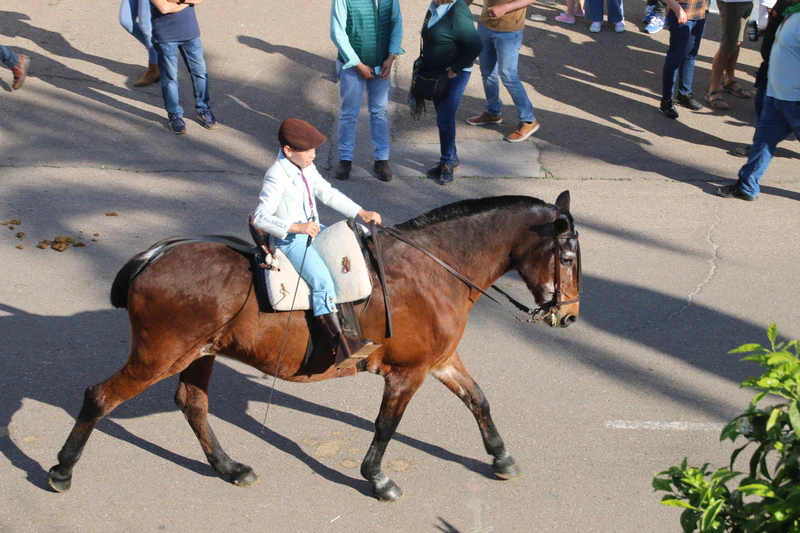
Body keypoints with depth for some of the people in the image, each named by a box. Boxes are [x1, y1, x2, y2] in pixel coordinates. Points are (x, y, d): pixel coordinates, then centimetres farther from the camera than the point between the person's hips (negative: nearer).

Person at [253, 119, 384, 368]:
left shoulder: (307, 168, 7)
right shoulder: (277, 177, -19)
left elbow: (328, 194, 17)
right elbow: (260, 218, -21)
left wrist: (361, 213, 9)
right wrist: (297, 227, -30)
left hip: (312, 230, 10)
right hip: (290, 240, -10)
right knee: (322, 280, -27)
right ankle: (341, 345, -34)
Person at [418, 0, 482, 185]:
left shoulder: (458, 15, -24)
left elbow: (475, 46, -24)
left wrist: (456, 68, -18)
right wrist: (425, 62, 12)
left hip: (453, 75, -8)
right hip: (435, 72, 8)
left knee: (444, 119, -4)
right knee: (443, 118, 16)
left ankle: (447, 162, 12)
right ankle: (451, 157, 30)